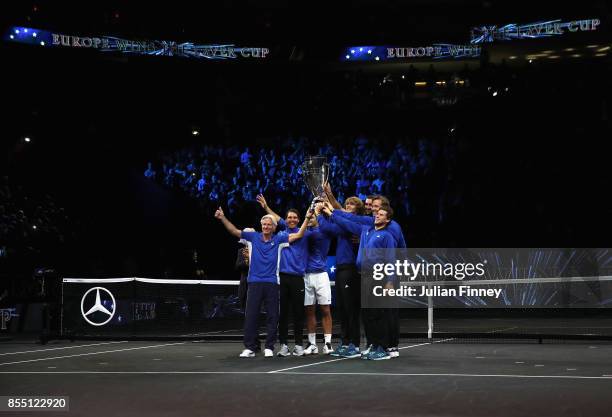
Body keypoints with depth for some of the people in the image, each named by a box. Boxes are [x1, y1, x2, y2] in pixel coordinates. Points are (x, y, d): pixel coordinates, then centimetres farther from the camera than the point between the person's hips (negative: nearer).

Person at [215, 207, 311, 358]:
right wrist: (223, 218, -11)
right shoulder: (253, 237, 6)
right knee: (250, 316, -1)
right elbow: (234, 231, 2)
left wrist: (307, 219, -10)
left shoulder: (279, 239, 5)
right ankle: (249, 348, 5)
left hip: (272, 283, 0)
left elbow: (298, 235, 1)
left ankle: (269, 347, 11)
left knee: (272, 317, 3)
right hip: (254, 282, 0)